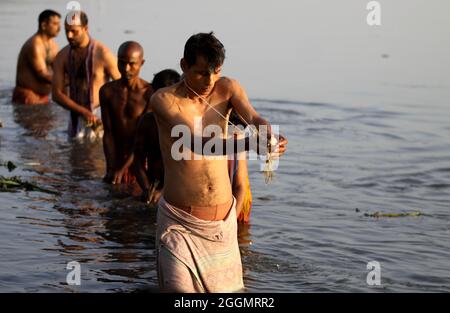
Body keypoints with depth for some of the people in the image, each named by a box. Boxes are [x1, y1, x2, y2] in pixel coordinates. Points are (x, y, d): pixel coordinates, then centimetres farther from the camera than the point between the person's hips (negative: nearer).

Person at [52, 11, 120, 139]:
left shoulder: (102, 53, -12)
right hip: (75, 114, 4)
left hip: (99, 115, -4)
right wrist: (84, 112, -15)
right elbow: (57, 94, -4)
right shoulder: (62, 56, 0)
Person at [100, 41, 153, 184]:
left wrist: (123, 168, -19)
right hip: (116, 157, 4)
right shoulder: (107, 91, -1)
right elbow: (108, 133, -4)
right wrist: (112, 168, -13)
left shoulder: (149, 93, -15)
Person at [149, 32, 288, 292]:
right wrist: (250, 144, -43)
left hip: (224, 221, 4)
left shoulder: (227, 88, 3)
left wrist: (269, 134, -42)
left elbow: (254, 118, -16)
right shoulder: (164, 99, -11)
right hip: (180, 223, -4)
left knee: (227, 288, 13)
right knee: (179, 289, -11)